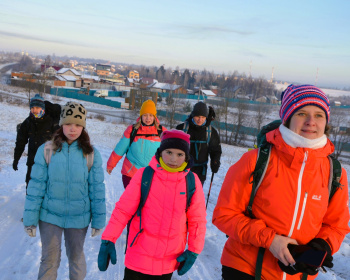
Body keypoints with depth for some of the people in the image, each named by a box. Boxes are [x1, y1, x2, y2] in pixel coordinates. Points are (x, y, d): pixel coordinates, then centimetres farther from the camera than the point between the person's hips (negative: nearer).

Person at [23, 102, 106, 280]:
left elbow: (97, 189, -3)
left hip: (79, 217, 1)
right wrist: (30, 218, -4)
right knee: (49, 260, 11)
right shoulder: (46, 150, -9)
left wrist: (98, 220, -1)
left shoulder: (91, 154, -7)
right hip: (50, 216, 0)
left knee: (76, 257, 19)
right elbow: (36, 186, -5)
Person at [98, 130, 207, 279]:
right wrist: (108, 240, -11)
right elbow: (123, 209, -7)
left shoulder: (192, 181, -6)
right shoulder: (144, 175, -10)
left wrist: (194, 251, 1)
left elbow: (197, 220, 2)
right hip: (139, 257, -1)